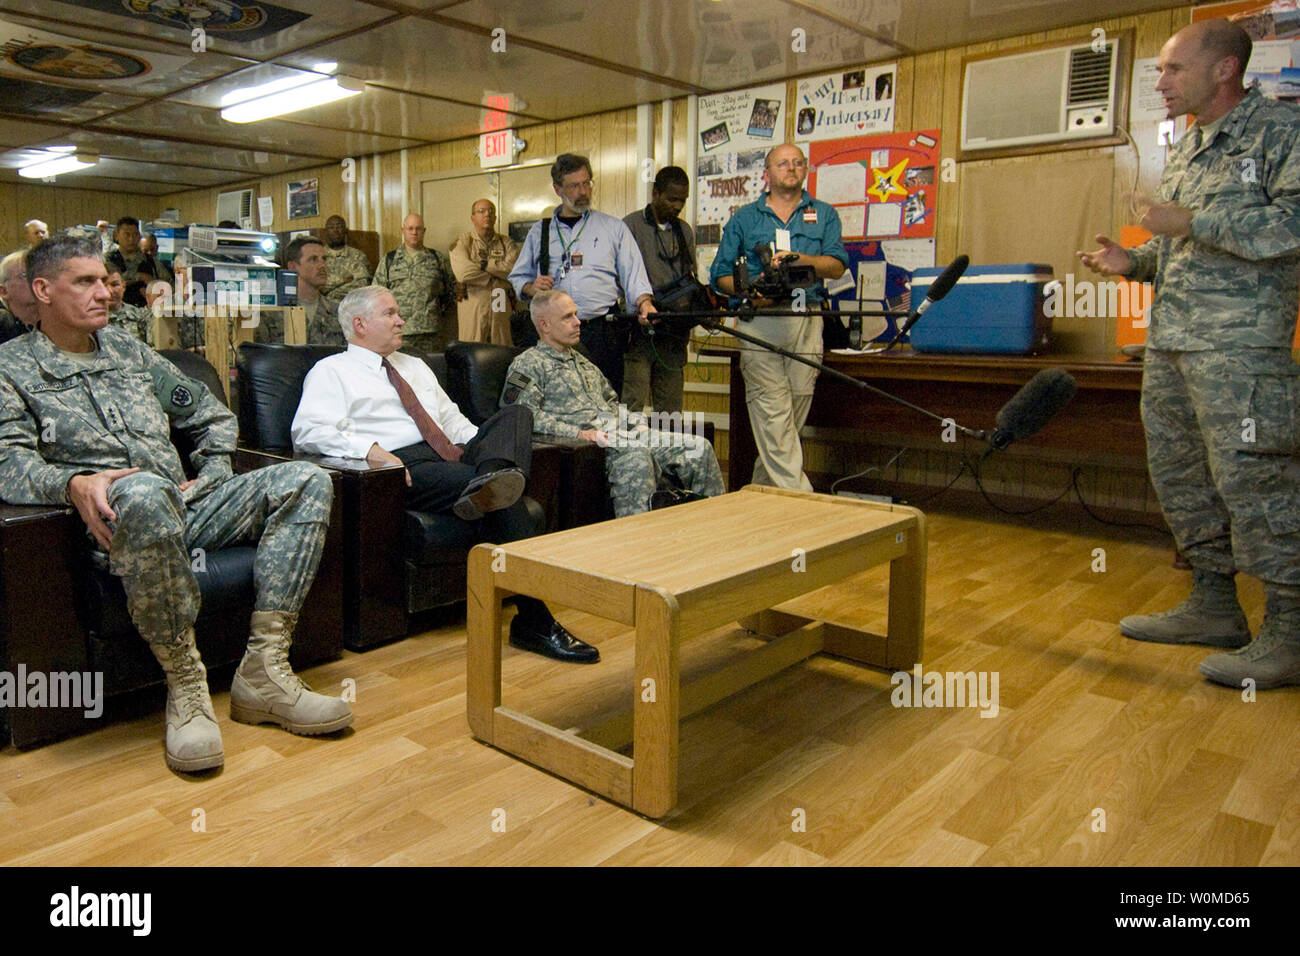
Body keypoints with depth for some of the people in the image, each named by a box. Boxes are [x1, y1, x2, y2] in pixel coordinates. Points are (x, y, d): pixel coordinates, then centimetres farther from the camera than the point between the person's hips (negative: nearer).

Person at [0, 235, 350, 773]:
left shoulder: (131, 352, 25)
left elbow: (213, 416, 29)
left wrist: (209, 478, 11)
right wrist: (72, 484, -28)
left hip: (186, 508, 6)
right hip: (113, 522, -6)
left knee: (305, 481, -17)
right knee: (144, 492, -43)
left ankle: (263, 672, -25)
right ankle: (185, 684, -29)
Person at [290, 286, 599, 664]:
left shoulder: (415, 367, 32)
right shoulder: (332, 371, 11)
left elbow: (453, 420, 31)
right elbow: (308, 430, -6)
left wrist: (487, 446, 9)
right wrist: (370, 449, -22)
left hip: (455, 456, 7)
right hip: (405, 467, -7)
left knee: (515, 415, -16)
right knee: (500, 499, -30)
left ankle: (491, 477, -50)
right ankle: (535, 621, -32)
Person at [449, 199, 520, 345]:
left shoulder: (507, 243, 12)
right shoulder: (462, 242, 4)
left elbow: (513, 269, -6)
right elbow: (463, 273, -12)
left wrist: (484, 264, -6)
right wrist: (496, 280, -5)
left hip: (501, 308, 2)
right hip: (472, 307, -2)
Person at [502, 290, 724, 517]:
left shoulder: (580, 360, 30)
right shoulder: (527, 365, 4)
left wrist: (639, 423, 13)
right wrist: (577, 433, -20)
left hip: (620, 432, 8)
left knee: (699, 447, -7)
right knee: (636, 455, -40)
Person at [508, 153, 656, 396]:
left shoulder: (614, 228, 12)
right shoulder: (540, 232, 17)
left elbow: (633, 275, 4)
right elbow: (518, 276, 23)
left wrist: (644, 302, -15)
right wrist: (531, 288, 0)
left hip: (603, 334, -1)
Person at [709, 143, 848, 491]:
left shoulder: (823, 214, 16)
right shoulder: (744, 218, 15)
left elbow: (837, 266, 2)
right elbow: (720, 273, 12)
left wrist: (797, 258, -15)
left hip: (806, 321, 2)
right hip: (760, 323, -2)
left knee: (796, 408, 3)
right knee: (771, 414, -11)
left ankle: (762, 487, 16)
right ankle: (798, 496, -10)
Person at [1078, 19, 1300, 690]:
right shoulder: (1183, 152, 21)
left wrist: (1193, 221, -14)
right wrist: (1133, 262, 9)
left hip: (1238, 342, -9)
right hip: (1168, 340, 9)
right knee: (1178, 475, 11)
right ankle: (1213, 608, 22)